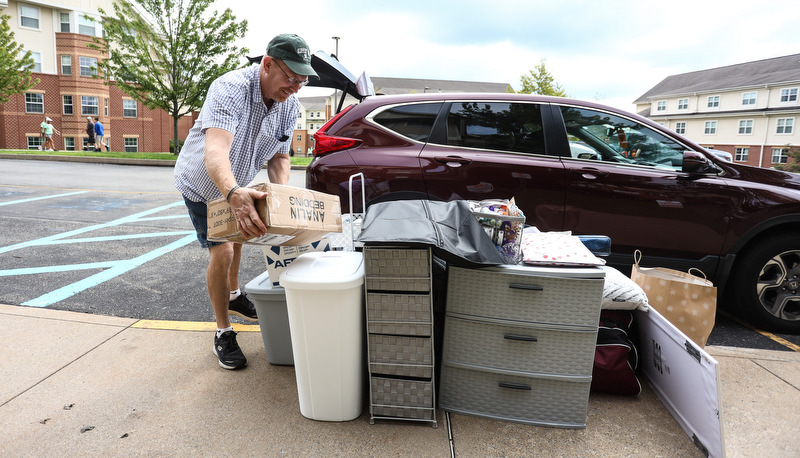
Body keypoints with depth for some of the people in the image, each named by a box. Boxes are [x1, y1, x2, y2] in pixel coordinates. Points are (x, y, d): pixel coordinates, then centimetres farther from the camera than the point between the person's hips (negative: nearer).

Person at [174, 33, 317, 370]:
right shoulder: (231, 89, -37)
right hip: (202, 183, -7)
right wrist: (233, 194, -72)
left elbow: (279, 156, -9)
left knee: (239, 230, 23)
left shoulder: (290, 105, -16)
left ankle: (233, 296, 50)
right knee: (221, 251, -15)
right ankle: (223, 333, 4)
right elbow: (215, 152, -52)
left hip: (236, 184, 7)